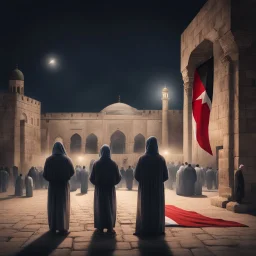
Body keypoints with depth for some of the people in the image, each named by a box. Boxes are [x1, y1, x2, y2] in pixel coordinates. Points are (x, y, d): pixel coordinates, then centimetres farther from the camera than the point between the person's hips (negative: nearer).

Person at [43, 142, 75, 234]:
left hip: (52, 185, 1)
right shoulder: (66, 159, -4)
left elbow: (45, 174, -5)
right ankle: (62, 228, 1)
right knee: (63, 206, 4)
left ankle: (53, 227, 13)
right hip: (63, 185, -1)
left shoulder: (49, 160, -3)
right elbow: (72, 172, -1)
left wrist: (50, 179, 13)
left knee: (52, 206, 10)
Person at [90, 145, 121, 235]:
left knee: (100, 207, 9)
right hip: (110, 189, 0)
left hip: (99, 189, 0)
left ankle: (100, 228, 7)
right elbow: (118, 178, -3)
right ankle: (110, 228, 5)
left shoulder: (96, 164, -8)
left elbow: (92, 178, -6)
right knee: (110, 207, 8)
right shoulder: (113, 164, -6)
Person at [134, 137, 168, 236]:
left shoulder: (142, 159, -9)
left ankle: (144, 230, 8)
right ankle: (157, 230, 12)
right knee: (157, 208, 10)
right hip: (158, 188, 1)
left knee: (145, 208, 7)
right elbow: (165, 176, -1)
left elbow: (137, 175, -8)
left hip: (145, 188, -1)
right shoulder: (161, 159, -4)